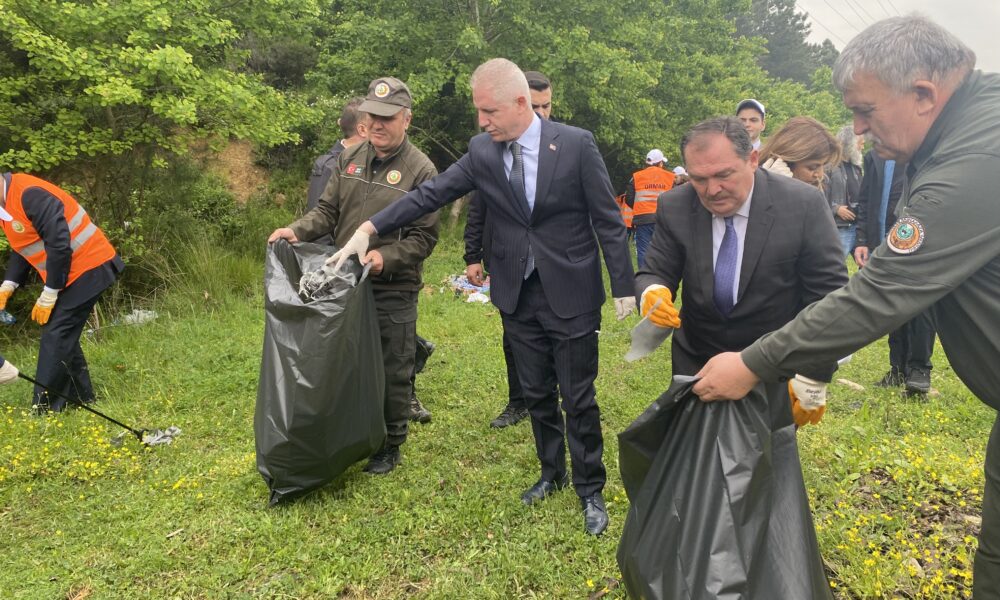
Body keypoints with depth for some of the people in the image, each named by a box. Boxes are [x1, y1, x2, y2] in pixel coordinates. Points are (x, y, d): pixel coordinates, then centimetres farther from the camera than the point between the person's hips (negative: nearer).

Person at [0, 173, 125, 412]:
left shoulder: (29, 194, -21)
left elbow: (59, 245, -24)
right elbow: (22, 248, 18)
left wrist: (48, 296, -17)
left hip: (87, 270, -10)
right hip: (68, 275, 10)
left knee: (56, 337, -8)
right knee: (63, 337, 12)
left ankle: (44, 410, -2)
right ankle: (82, 399, 22)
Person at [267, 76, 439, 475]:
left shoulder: (421, 170, -10)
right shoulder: (350, 158, 6)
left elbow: (424, 237, -11)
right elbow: (328, 210, 11)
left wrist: (386, 257, -25)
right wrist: (297, 231, -8)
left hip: (393, 292, -5)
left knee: (393, 371, 7)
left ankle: (390, 446, 26)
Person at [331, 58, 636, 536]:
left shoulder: (576, 144, -11)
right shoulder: (482, 152, -1)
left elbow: (607, 220, -7)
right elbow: (430, 194, 1)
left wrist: (623, 287, -7)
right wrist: (369, 228, -6)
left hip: (571, 294, -3)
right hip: (517, 295, 4)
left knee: (578, 398, 5)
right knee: (536, 394, 16)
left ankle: (590, 491, 24)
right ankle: (551, 473, 38)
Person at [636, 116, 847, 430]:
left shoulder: (804, 205, -18)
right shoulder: (675, 207, -10)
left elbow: (827, 295, -14)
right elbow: (654, 273, -5)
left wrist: (811, 380, -13)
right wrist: (652, 293, -30)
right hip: (696, 365, 3)